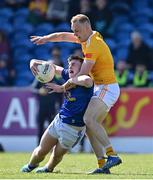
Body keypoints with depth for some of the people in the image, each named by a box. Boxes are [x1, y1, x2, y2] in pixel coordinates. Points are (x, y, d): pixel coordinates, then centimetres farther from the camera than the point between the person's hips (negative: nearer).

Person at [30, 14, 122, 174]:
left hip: (107, 88, -10)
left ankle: (112, 155, -32)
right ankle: (102, 165, -2)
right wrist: (45, 39, 4)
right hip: (100, 89, 10)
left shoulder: (94, 45, -17)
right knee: (90, 125, 2)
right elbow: (62, 36, 20)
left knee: (89, 119, -27)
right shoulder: (88, 38, 12)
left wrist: (64, 87, -15)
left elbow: (83, 74, -20)